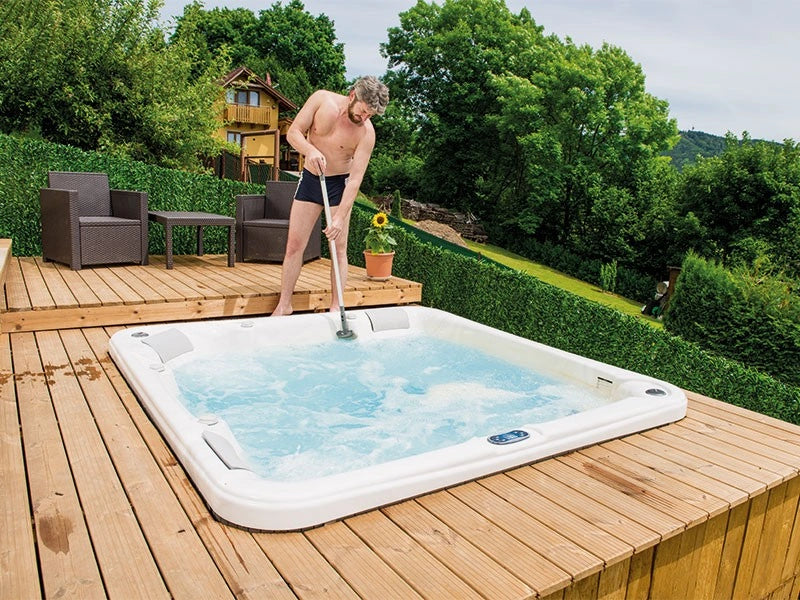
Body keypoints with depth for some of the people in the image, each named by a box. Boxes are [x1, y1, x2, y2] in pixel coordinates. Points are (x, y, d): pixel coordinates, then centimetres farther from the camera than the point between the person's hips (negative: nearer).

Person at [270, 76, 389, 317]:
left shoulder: (366, 132, -19)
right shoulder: (322, 99, -12)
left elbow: (355, 179, -22)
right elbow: (293, 132, -9)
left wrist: (340, 217, -29)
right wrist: (310, 150, -31)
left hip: (339, 184, -2)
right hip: (310, 178, 2)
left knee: (339, 247, -4)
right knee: (294, 244, 0)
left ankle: (335, 307, 6)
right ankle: (284, 304, 9)